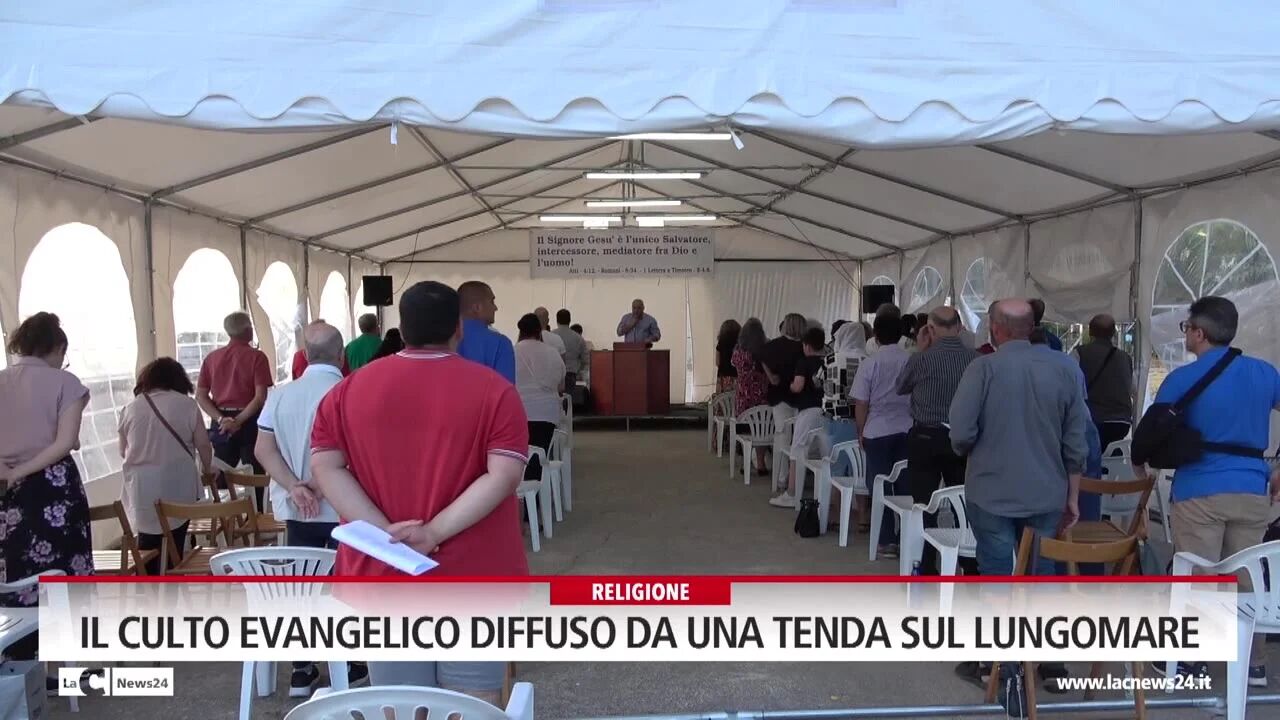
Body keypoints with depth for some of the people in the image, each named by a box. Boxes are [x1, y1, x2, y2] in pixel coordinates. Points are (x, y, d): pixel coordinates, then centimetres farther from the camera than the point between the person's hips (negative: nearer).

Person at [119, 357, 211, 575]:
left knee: (148, 543, 11)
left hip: (143, 488, 2)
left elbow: (123, 451, 12)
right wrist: (207, 469, 18)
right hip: (178, 485, -2)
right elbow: (203, 444, 0)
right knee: (173, 545, 6)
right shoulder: (187, 404, -3)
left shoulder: (131, 408, 4)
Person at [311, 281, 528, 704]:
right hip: (472, 575, -2)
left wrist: (385, 531, -11)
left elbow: (324, 467, -4)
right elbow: (505, 474, -16)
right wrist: (434, 532, -16)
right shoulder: (494, 390, -6)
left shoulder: (349, 390, 3)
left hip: (382, 575, 3)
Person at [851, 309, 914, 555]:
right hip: (907, 431, 3)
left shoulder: (869, 364, -8)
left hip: (877, 432, -2)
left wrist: (861, 433, 8)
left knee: (881, 487, 6)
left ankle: (887, 540, 7)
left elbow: (861, 404, -4)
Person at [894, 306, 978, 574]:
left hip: (927, 439, -3)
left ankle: (927, 570, 11)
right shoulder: (976, 359, -7)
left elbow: (900, 388, 6)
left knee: (926, 507, 6)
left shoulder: (921, 359, -13)